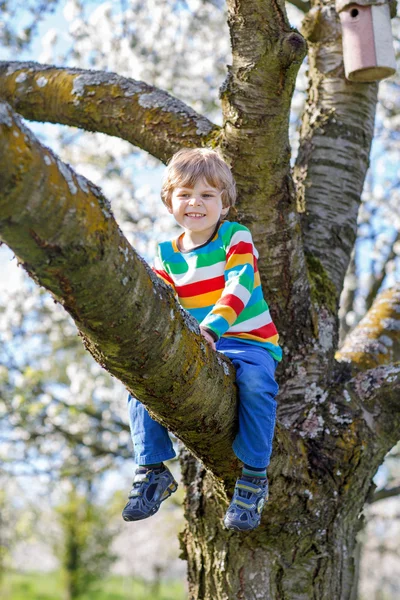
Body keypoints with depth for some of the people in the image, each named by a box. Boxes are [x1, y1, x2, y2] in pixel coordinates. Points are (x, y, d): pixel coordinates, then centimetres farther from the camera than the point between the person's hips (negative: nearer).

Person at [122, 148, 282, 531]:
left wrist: (211, 327, -35)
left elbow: (239, 287, -19)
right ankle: (152, 471, -5)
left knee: (255, 380, -36)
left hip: (247, 340, -4)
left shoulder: (236, 238, -3)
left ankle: (253, 476, -20)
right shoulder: (167, 255, 10)